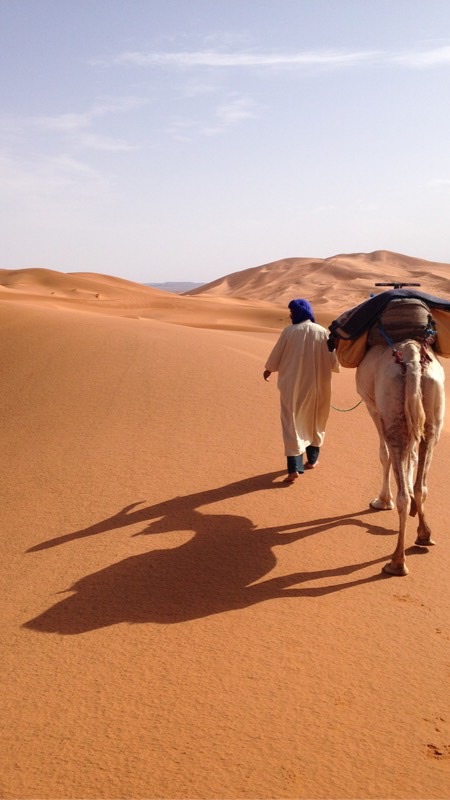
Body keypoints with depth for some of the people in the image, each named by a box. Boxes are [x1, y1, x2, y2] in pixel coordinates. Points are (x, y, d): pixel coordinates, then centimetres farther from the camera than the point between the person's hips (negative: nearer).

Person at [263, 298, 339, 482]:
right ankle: (312, 459, 31)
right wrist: (327, 366, 24)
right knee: (314, 421, 20)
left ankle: (294, 468, -12)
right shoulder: (323, 332, -5)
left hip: (292, 385, -2)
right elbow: (333, 360, 0)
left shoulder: (289, 332, -10)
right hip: (316, 385, 2)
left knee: (292, 423, -1)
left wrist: (268, 369, 21)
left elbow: (276, 355, 1)